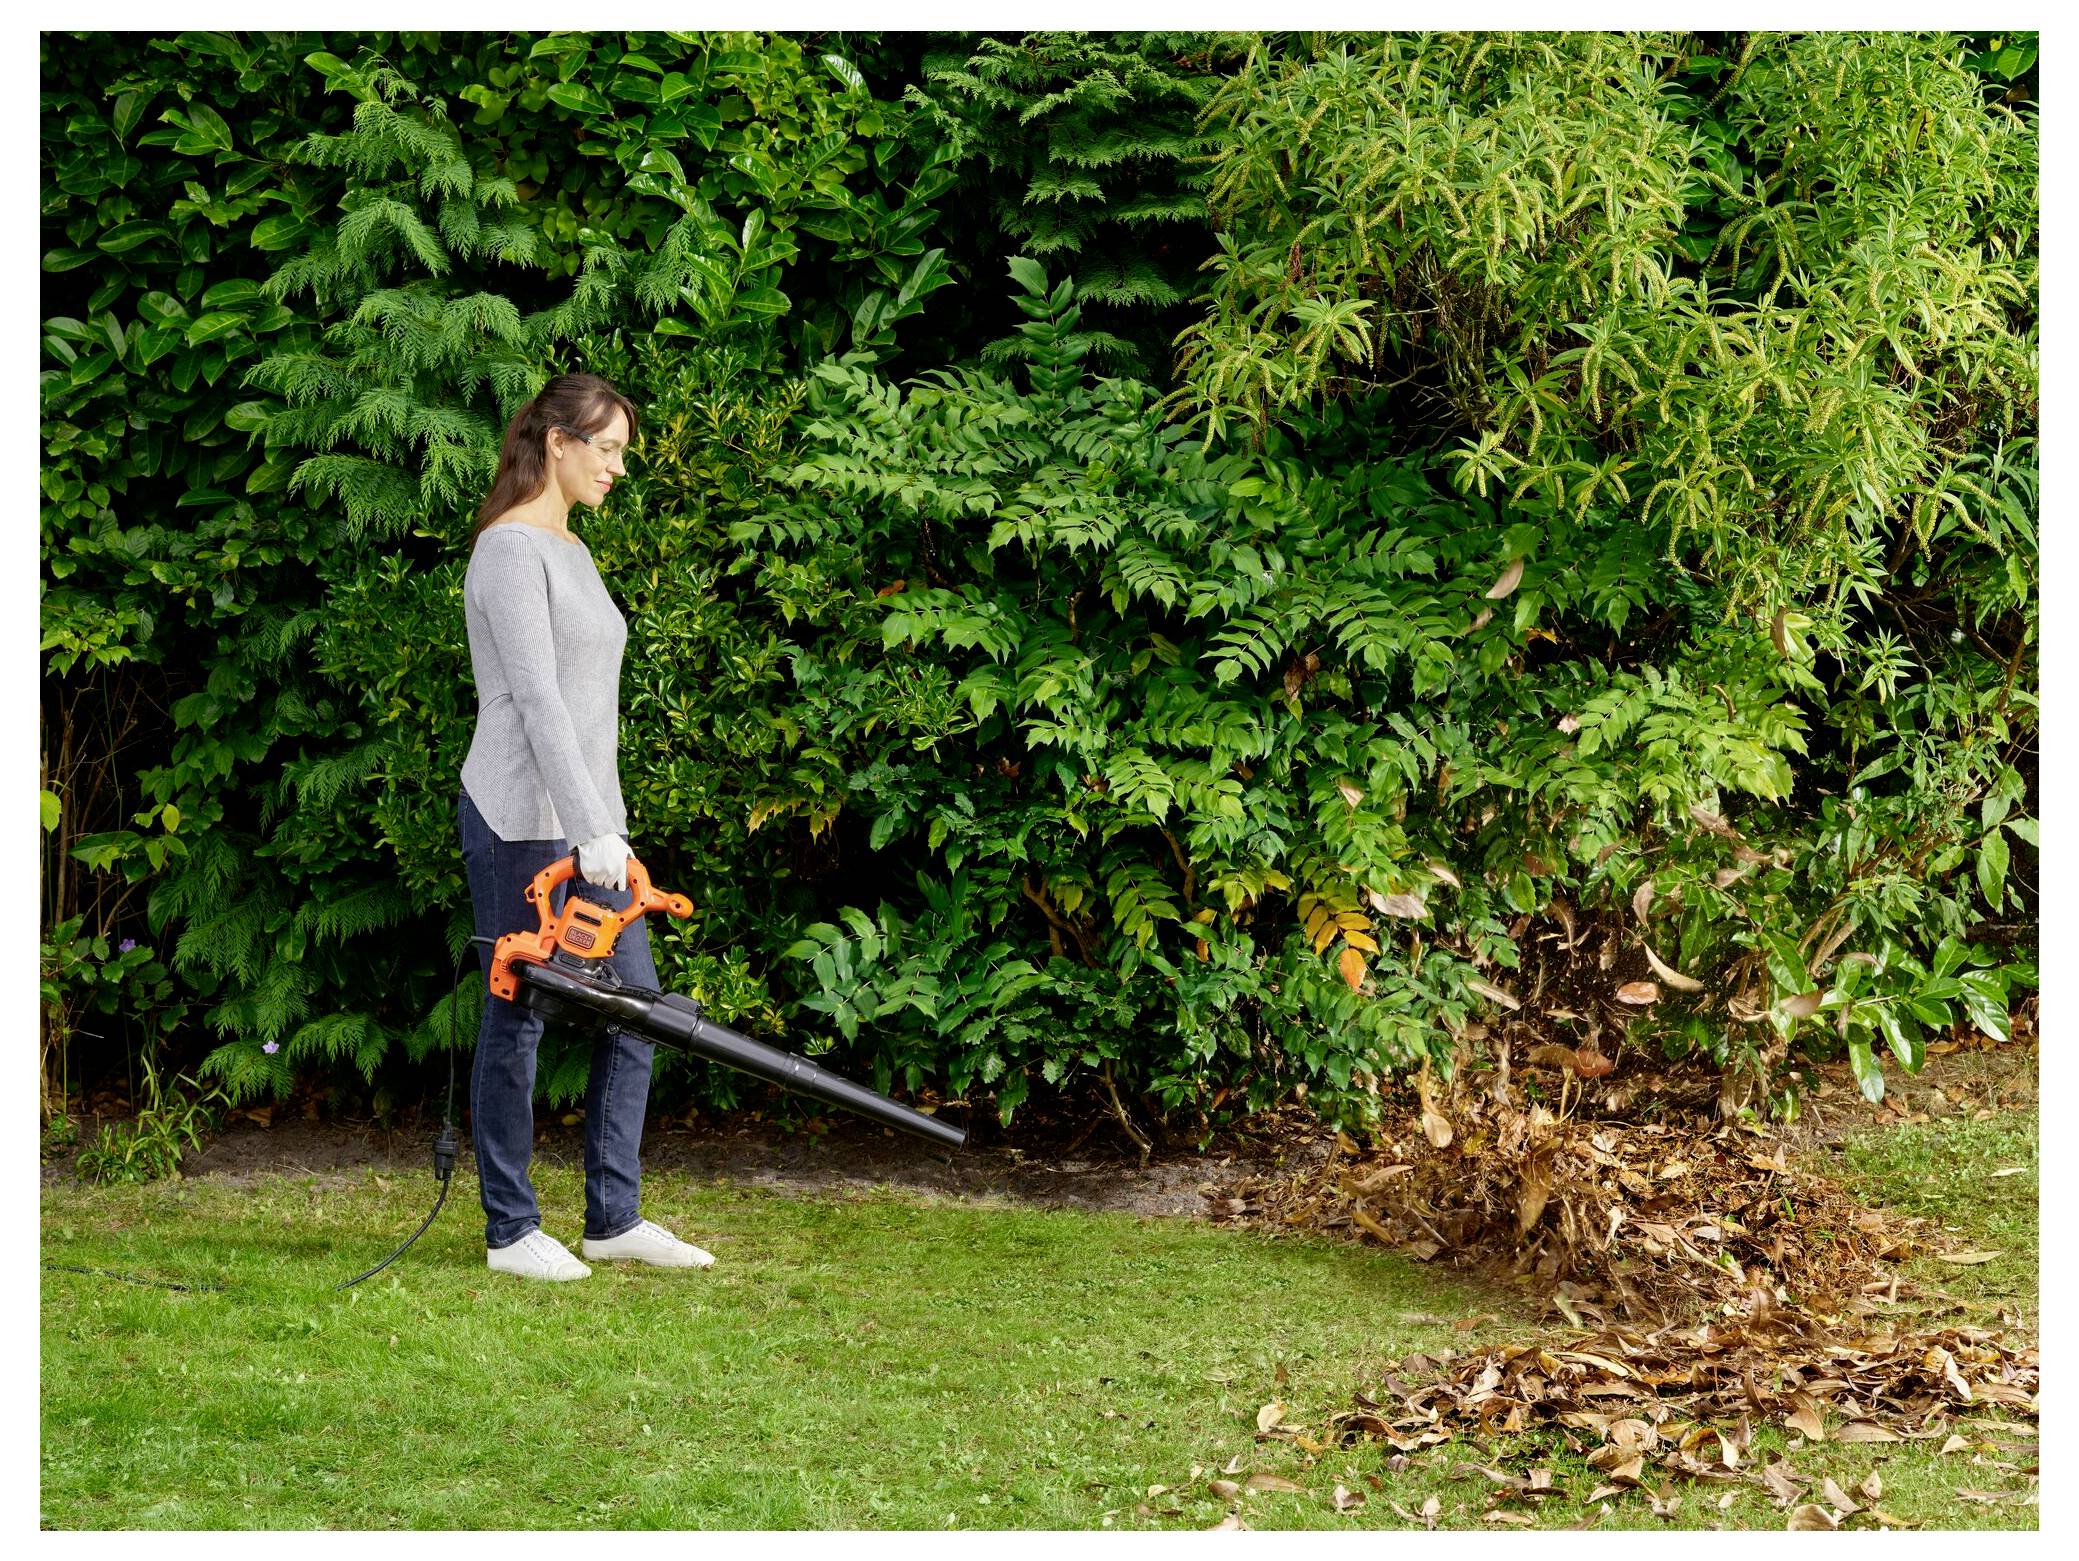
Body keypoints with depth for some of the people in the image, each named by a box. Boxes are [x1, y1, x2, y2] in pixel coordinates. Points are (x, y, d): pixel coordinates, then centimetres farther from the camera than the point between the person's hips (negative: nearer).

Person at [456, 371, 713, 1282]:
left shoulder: (571, 550, 17)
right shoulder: (512, 549, -13)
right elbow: (536, 700, -21)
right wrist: (593, 833, -25)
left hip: (586, 819, 9)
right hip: (521, 819, -9)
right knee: (518, 1017, -1)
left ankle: (614, 1217, 13)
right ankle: (510, 1231, 7)